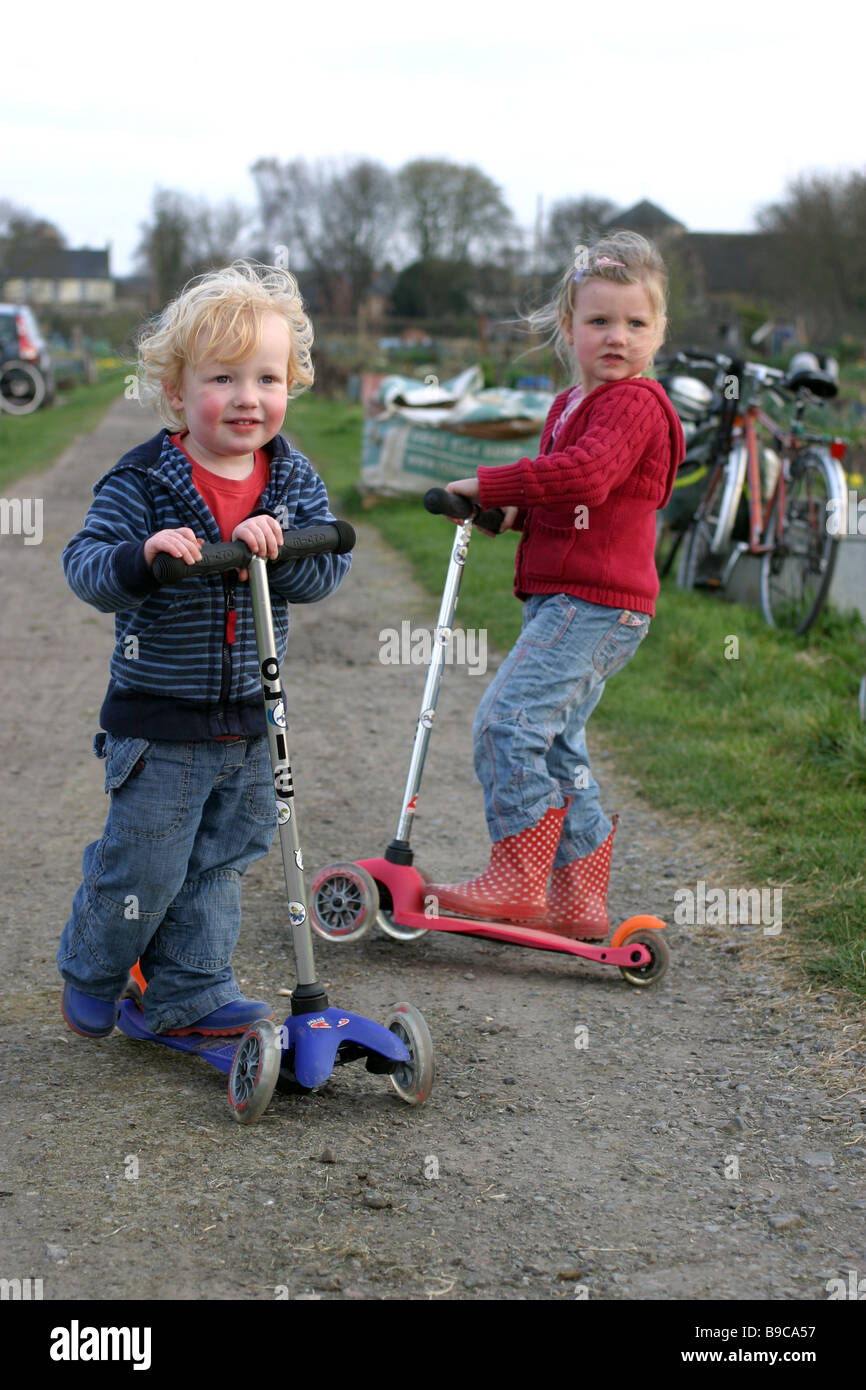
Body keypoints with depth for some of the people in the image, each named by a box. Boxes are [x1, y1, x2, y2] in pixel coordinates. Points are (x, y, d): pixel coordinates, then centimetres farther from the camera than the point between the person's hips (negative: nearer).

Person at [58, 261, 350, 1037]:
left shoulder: (295, 482, 0)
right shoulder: (142, 482, -12)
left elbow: (327, 571, -8)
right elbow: (84, 566, -18)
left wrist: (276, 548, -28)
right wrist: (141, 556, -38)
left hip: (250, 722, 4)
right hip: (158, 720, -4)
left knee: (220, 863, 14)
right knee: (143, 866, 4)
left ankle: (191, 994, 29)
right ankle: (91, 974, 30)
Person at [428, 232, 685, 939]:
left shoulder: (632, 404, -11)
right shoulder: (571, 404, 20)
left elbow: (585, 476, -29)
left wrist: (489, 484, -21)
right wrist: (518, 509, 11)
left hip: (597, 604, -10)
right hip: (563, 600, 10)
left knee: (508, 721, -17)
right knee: (557, 749, 12)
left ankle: (517, 880, -9)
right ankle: (581, 902, 20)